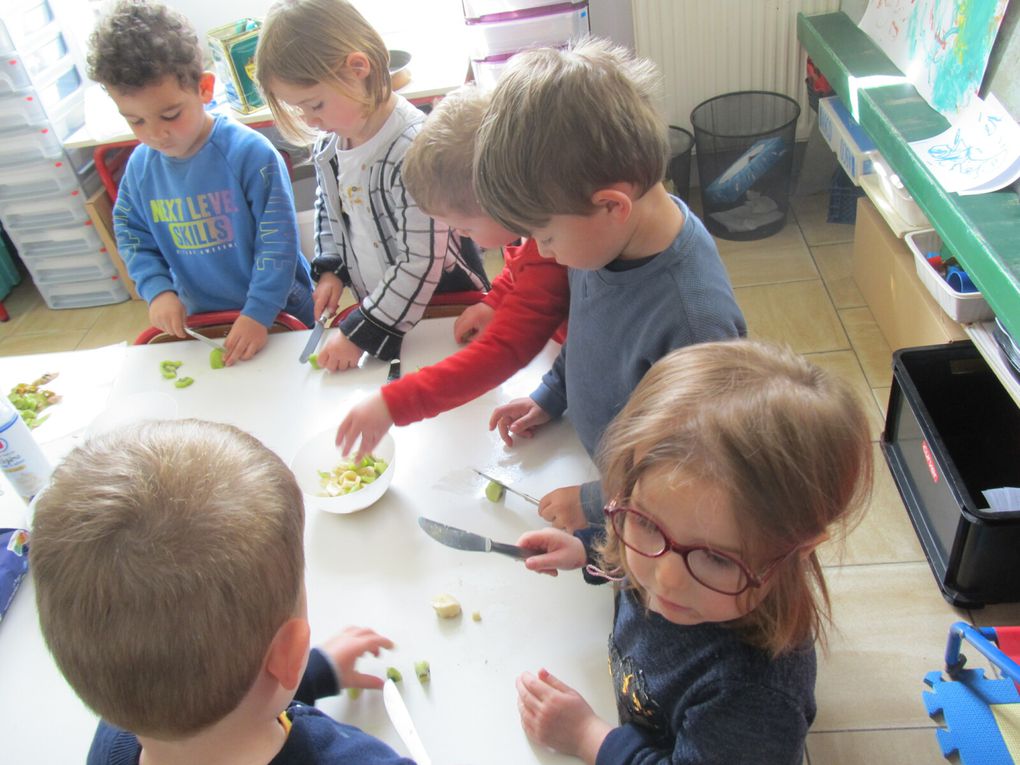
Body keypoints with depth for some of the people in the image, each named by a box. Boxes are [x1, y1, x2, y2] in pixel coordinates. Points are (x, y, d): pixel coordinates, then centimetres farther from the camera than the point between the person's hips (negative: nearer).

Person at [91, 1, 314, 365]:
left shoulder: (250, 152, -22)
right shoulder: (140, 166, -5)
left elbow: (277, 240, -21)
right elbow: (131, 233, 7)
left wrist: (259, 313, -24)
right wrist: (157, 290, -9)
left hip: (279, 314, -4)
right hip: (201, 321, 5)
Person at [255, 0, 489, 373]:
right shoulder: (328, 145, -4)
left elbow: (422, 261, -27)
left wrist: (360, 333, -23)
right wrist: (329, 269, 1)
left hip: (446, 306, -6)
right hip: (381, 303, 6)